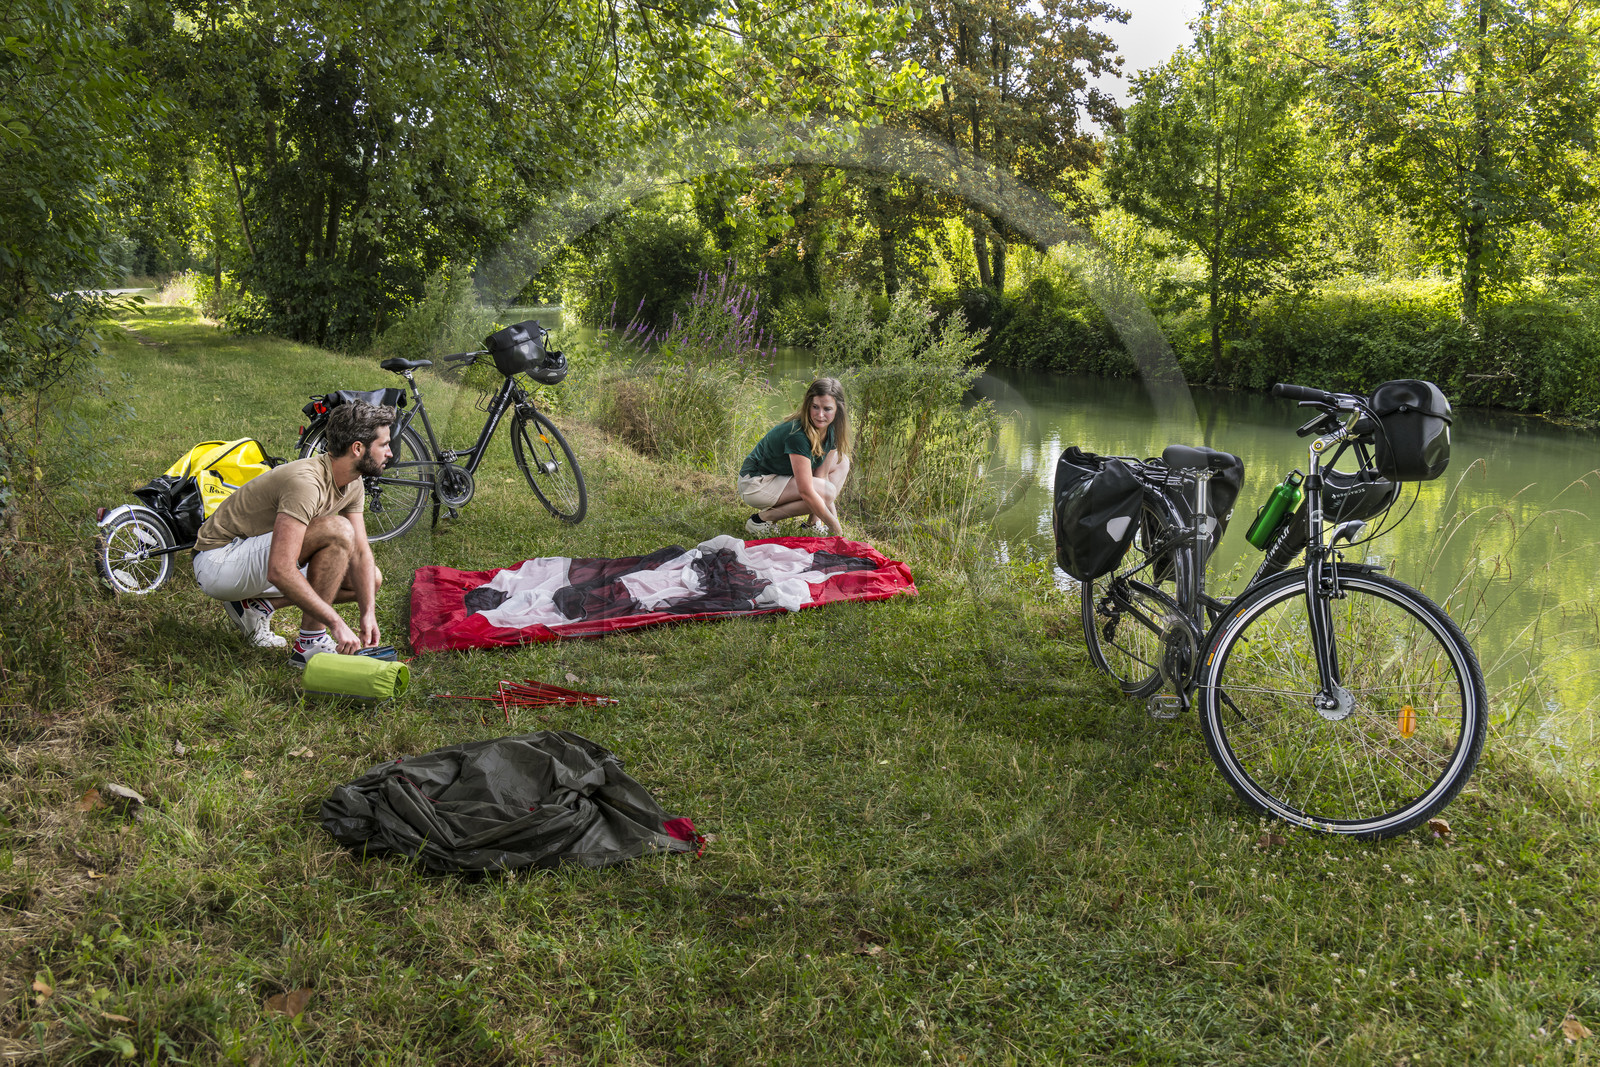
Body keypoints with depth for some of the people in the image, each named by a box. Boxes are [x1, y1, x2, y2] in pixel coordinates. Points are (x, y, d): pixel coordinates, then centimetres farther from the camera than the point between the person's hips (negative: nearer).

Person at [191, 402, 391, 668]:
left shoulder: (352, 485, -1)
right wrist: (337, 623, -35)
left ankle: (257, 605, 6)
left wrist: (369, 613, -15)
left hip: (256, 559, 9)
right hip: (219, 563, -9)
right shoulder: (305, 482, -30)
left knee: (370, 579, 3)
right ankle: (309, 644, -18)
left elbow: (360, 553, -1)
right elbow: (279, 572, -37)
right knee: (337, 531, -28)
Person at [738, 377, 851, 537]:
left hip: (782, 475, 9)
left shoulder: (832, 431, -7)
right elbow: (806, 492, -32)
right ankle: (763, 518, -13)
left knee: (842, 462, 4)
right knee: (827, 491, -25)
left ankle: (815, 523, -2)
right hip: (756, 484, -9)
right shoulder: (798, 435, -32)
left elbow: (821, 474, -3)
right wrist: (835, 527, -26)